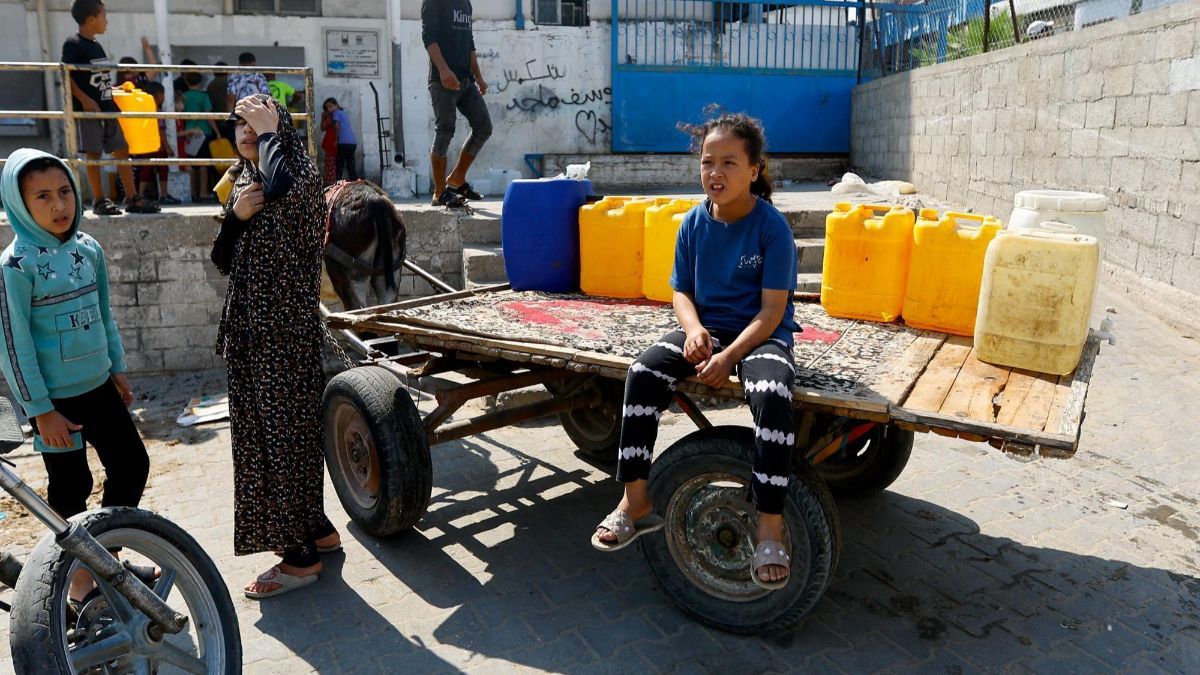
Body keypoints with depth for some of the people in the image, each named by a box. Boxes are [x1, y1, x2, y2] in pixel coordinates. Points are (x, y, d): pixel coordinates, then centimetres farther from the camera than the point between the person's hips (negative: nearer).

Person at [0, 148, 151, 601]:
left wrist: (118, 369, 15)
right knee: (72, 486, 6)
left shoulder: (89, 249, 2)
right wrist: (41, 410, -15)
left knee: (132, 463, 11)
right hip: (56, 398, -6)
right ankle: (80, 568, 26)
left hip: (99, 387, 6)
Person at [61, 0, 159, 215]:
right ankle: (99, 200, 3)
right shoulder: (73, 44, -7)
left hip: (108, 107, 8)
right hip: (89, 109, -8)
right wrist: (84, 99, -21)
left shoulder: (96, 46, 17)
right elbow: (66, 76, -14)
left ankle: (131, 199, 8)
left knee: (122, 150, 5)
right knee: (93, 154, -2)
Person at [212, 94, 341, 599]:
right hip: (250, 328, 9)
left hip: (286, 329, -9)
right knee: (261, 428, 14)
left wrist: (270, 131, -19)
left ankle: (301, 555, 8)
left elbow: (280, 186, -36)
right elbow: (222, 261, 11)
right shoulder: (244, 183, 14)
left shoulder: (300, 174, -9)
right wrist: (235, 216, -7)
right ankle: (315, 527, 29)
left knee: (286, 429, -3)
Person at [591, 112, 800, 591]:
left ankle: (770, 525, -23)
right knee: (643, 371, -22)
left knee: (771, 395, -36)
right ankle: (636, 502, -13)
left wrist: (729, 357, -25)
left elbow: (772, 309, -14)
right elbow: (682, 290, 8)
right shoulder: (694, 223, 2)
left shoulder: (772, 226, -11)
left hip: (761, 334, -4)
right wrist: (693, 328, -14)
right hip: (707, 328, 4)